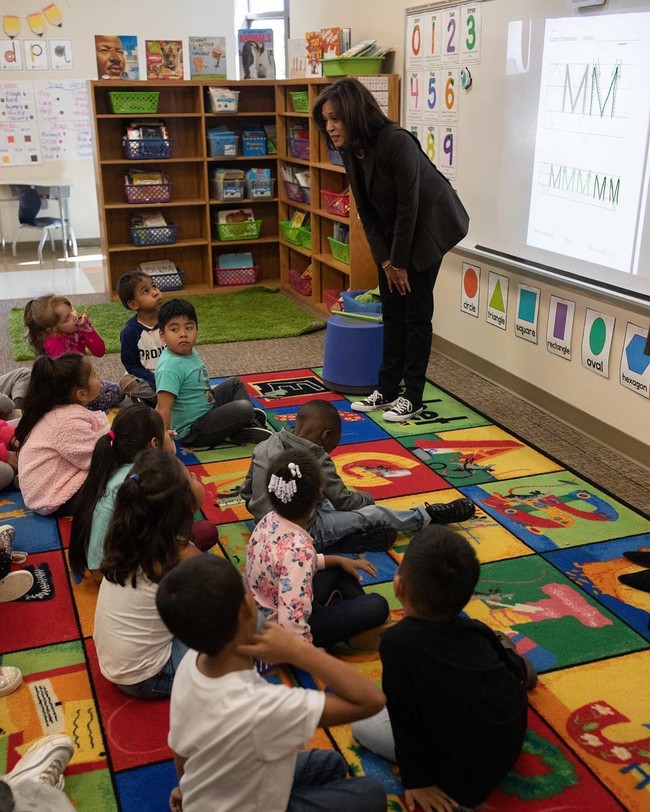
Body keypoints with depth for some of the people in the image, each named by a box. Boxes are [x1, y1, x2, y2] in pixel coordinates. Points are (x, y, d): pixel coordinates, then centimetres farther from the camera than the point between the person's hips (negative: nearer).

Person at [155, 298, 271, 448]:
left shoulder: (191, 353, 2)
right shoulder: (169, 367, -27)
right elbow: (163, 409, -31)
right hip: (192, 432, -10)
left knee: (234, 383, 22)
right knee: (244, 408, -21)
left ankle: (247, 423, 7)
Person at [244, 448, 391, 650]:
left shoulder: (270, 520, -8)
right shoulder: (298, 548, -34)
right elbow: (291, 623, -37)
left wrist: (339, 560, 9)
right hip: (282, 635, -8)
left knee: (338, 567, 20)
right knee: (377, 606, -7)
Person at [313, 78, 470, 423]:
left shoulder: (396, 142, -30)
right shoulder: (350, 151, -8)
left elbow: (408, 207, -25)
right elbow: (366, 210, -1)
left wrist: (399, 262, -17)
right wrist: (385, 260, -4)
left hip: (427, 226, -7)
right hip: (392, 230, 7)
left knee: (416, 313, -3)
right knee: (392, 311, 9)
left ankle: (412, 397, 5)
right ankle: (387, 389, 18)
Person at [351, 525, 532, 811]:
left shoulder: (397, 641, -22)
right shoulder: (475, 630, -7)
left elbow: (405, 719, -16)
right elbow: (512, 668, 10)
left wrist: (416, 779, -4)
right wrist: (518, 669, 34)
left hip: (466, 779, -6)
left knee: (363, 723, 7)